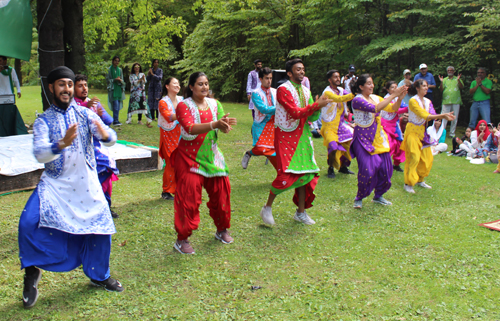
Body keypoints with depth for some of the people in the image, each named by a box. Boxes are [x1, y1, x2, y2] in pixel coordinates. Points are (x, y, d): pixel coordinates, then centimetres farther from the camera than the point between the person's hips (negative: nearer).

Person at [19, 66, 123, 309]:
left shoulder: (85, 114, 3)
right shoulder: (43, 121, 0)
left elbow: (111, 140, -8)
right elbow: (39, 154, -16)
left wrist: (103, 132, -32)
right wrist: (62, 144, -35)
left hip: (86, 182, 2)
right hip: (55, 182, -1)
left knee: (100, 226, 1)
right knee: (29, 222, -19)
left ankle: (98, 275, 26)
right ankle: (32, 271, 7)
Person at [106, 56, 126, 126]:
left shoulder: (120, 70, 15)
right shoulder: (109, 69, 1)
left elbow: (122, 80, 15)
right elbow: (107, 80, -3)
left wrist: (120, 80, -8)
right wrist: (114, 79, -16)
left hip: (119, 89, 5)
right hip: (113, 89, -5)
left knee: (118, 106, 4)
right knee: (116, 105, -15)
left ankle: (115, 120, 11)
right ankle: (116, 121, -16)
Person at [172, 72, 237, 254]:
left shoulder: (214, 104, 6)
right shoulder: (184, 106, -9)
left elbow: (224, 129, 0)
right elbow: (190, 128, -27)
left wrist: (226, 125, -25)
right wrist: (214, 124, -39)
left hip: (212, 156, 5)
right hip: (190, 158, -5)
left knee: (221, 192, 9)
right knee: (189, 198, -8)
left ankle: (222, 230, 31)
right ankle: (182, 240, 5)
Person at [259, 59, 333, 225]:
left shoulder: (305, 91, 13)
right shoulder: (283, 90, -10)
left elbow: (311, 117, 11)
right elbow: (295, 112, -21)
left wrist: (318, 107, -10)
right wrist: (317, 104, -22)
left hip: (302, 136, 7)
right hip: (286, 137, -7)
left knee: (305, 173, 5)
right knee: (286, 174, -14)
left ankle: (301, 212, 18)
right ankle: (267, 208, 5)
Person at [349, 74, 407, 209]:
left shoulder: (376, 98, 9)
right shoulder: (357, 100, -12)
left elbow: (393, 109, 7)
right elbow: (375, 108, -26)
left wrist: (400, 97, -11)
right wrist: (392, 95, -23)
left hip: (378, 138, 7)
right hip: (363, 139, -7)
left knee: (385, 168, 5)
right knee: (367, 169, -15)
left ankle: (378, 196, 23)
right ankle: (359, 198, 4)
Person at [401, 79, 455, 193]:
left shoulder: (427, 101, 10)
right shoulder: (413, 101, -13)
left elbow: (431, 115, 0)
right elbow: (424, 115, -21)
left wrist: (443, 116, -17)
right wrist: (442, 115, -24)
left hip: (423, 132, 7)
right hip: (413, 131, -7)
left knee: (427, 158, 6)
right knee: (414, 157, -12)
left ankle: (420, 180, 23)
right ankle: (408, 184, -3)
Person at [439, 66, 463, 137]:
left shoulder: (457, 79, 11)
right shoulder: (445, 80, 12)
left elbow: (461, 87, -4)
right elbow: (441, 89, 3)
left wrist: (458, 80, -18)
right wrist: (441, 82, -11)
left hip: (456, 102, 1)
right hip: (446, 101, -1)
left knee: (455, 118, 5)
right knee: (444, 117, -7)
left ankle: (452, 133, 13)